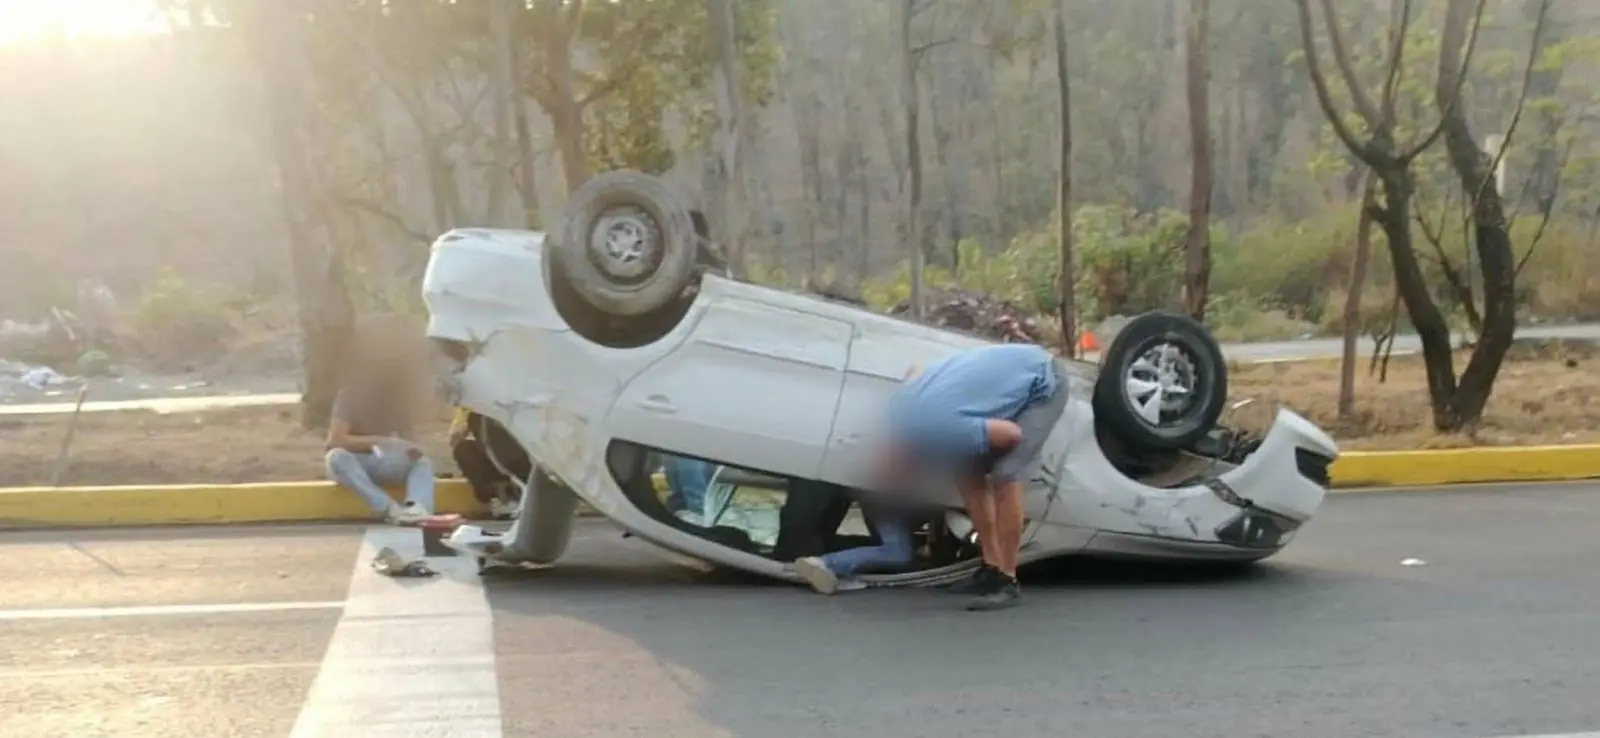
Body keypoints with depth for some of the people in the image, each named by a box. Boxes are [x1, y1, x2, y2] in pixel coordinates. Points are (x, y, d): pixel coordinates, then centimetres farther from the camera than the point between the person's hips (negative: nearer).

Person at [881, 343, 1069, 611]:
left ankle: (1008, 581, -13)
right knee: (967, 473, 3)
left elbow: (1013, 434, -22)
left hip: (1042, 384, -9)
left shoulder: (943, 430, -32)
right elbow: (915, 373, 13)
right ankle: (992, 568, 9)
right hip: (1012, 373, 9)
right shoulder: (901, 406, -10)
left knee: (1004, 475, -21)